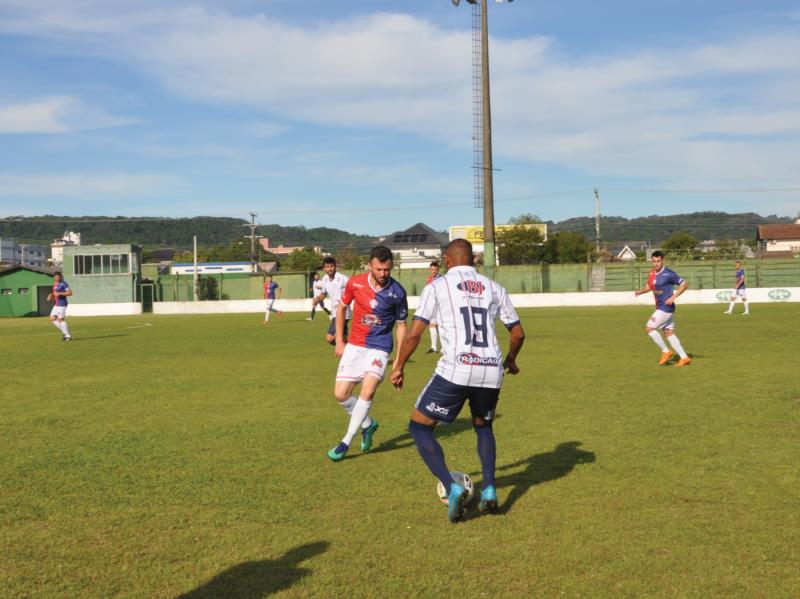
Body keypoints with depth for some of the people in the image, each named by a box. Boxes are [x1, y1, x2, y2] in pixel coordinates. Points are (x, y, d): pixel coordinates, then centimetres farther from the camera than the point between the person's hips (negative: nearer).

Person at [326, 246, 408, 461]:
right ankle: (368, 424, 27)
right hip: (354, 346, 3)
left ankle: (346, 442, -8)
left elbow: (401, 324, 0)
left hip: (379, 348, -3)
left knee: (368, 391, -21)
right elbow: (341, 307, 9)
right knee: (341, 394, -1)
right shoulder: (355, 282, -8)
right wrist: (339, 341, 6)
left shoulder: (397, 292, -11)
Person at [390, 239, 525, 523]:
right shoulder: (494, 288, 16)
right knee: (483, 426, 31)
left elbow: (414, 333, -1)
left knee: (419, 427, 12)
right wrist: (510, 360, 39)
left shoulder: (438, 286, 4)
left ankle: (452, 488, -5)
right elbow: (518, 333, 20)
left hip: (455, 370, -4)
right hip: (491, 371, 5)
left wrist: (399, 367, 13)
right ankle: (489, 489, 14)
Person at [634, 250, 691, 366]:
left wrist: (673, 297, -20)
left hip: (666, 308, -8)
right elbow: (649, 286, 22)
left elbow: (684, 284, -12)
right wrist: (640, 291, 1)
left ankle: (666, 351, 3)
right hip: (660, 308, 8)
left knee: (649, 328, -9)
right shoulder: (652, 273, 7)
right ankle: (684, 358, 15)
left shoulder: (668, 274, -16)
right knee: (669, 333, 10)